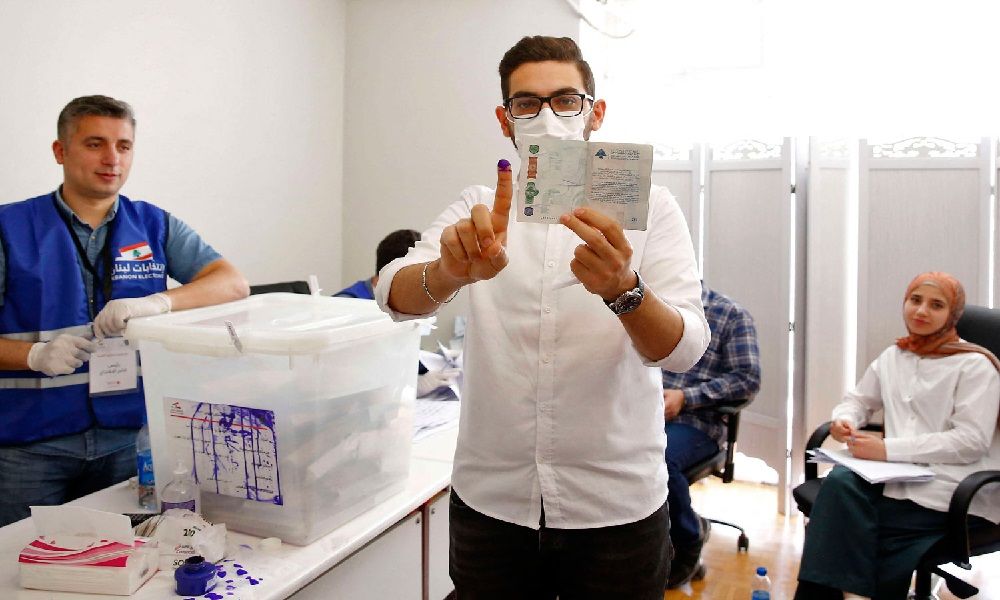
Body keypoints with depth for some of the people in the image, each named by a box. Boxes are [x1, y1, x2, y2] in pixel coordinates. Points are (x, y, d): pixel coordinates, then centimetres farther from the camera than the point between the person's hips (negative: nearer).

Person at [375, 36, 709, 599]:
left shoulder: (648, 207, -3)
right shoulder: (479, 208, 2)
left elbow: (684, 348, -14)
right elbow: (395, 294, -14)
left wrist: (623, 289, -35)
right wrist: (449, 274, -36)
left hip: (617, 506, -1)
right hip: (490, 499, 1)